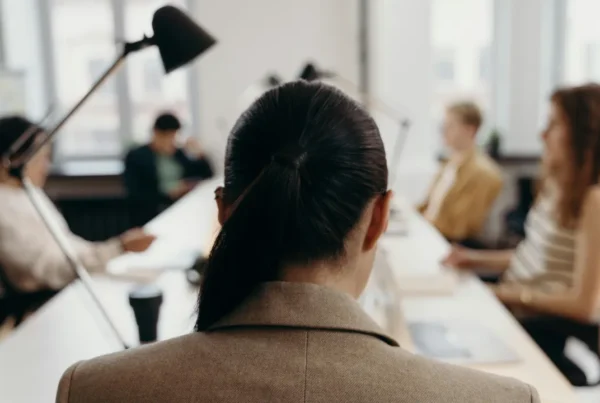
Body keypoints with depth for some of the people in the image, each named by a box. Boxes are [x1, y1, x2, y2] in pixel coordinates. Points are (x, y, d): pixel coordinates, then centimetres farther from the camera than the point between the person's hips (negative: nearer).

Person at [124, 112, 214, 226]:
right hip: (152, 219, -5)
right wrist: (168, 194, -15)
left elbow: (208, 177, 17)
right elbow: (135, 195, -6)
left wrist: (200, 156, 1)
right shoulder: (136, 157, 3)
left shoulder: (181, 154, 17)